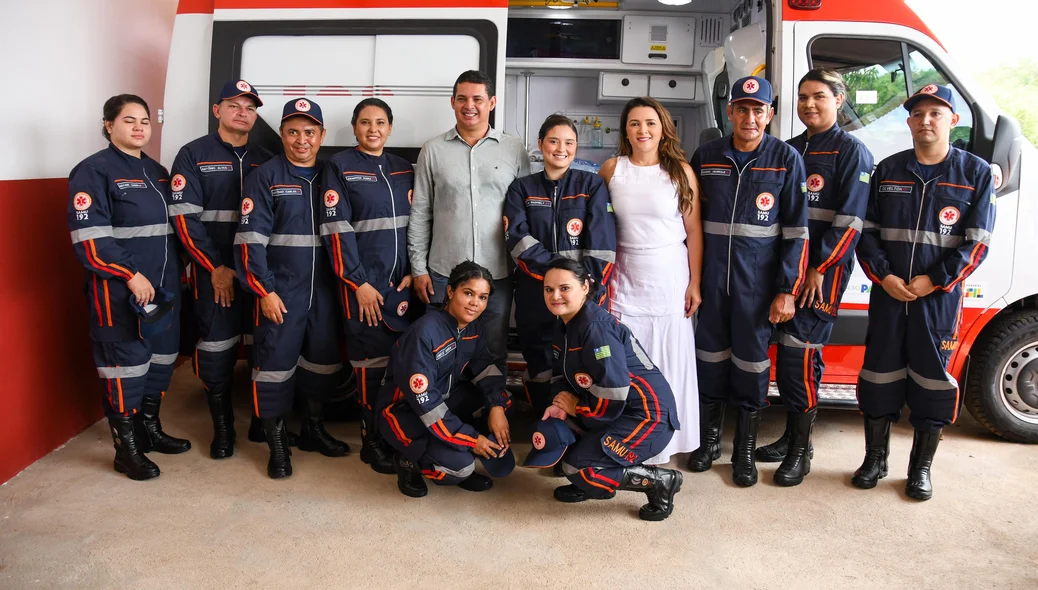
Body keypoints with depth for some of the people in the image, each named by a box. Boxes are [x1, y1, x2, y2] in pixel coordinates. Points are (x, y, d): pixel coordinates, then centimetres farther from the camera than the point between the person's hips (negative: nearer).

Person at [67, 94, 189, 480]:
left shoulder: (156, 172, 15)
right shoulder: (94, 171, -8)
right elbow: (90, 236, -17)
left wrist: (174, 273, 14)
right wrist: (131, 274, -19)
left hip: (162, 286, 8)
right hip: (119, 289, -8)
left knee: (161, 357, 14)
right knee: (126, 362, -3)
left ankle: (150, 429, 30)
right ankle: (126, 450, 9)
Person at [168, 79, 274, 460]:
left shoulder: (265, 161, 11)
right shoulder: (194, 155, 0)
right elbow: (184, 217, -7)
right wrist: (215, 267, -11)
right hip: (214, 271, -3)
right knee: (217, 349, 2)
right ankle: (222, 428, 17)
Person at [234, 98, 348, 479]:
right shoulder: (265, 177, -3)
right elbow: (251, 239, -8)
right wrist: (265, 291, -14)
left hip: (324, 290, 4)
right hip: (280, 291, -4)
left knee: (324, 361, 13)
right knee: (276, 364, 0)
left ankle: (313, 429, 32)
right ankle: (277, 444, 15)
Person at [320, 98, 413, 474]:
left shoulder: (404, 169, 13)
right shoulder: (339, 167, -1)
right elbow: (337, 230, -8)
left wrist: (414, 272, 1)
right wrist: (359, 283, -13)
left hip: (403, 281, 4)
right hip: (364, 282, -4)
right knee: (372, 362, -1)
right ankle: (372, 441, 13)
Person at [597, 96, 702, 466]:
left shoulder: (680, 171, -1)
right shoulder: (612, 169, 2)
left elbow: (693, 230, 0)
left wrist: (695, 284, -3)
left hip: (670, 281, -1)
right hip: (625, 280, 1)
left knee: (669, 364, 3)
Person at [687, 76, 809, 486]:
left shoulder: (786, 159, -3)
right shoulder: (706, 156, 4)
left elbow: (796, 230, -3)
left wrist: (787, 290, -8)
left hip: (758, 281, -2)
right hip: (712, 278, 2)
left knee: (752, 360, 4)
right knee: (710, 356, 10)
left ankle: (745, 450, 21)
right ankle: (709, 440, 28)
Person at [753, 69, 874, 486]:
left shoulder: (851, 151, -3)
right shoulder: (789, 150, 15)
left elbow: (850, 220, -11)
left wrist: (819, 268, -14)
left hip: (824, 272, -6)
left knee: (801, 352, -8)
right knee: (785, 352, 9)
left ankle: (801, 448, 5)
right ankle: (791, 434, 24)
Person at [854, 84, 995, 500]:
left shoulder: (975, 173, 1)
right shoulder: (887, 170, 8)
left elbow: (976, 243, -3)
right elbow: (867, 231, 5)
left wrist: (934, 281, -13)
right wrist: (884, 277, -9)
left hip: (939, 296, -2)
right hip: (887, 293, 2)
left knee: (932, 377, 4)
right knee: (879, 372, 7)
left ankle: (921, 467, 19)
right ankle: (875, 459, 22)